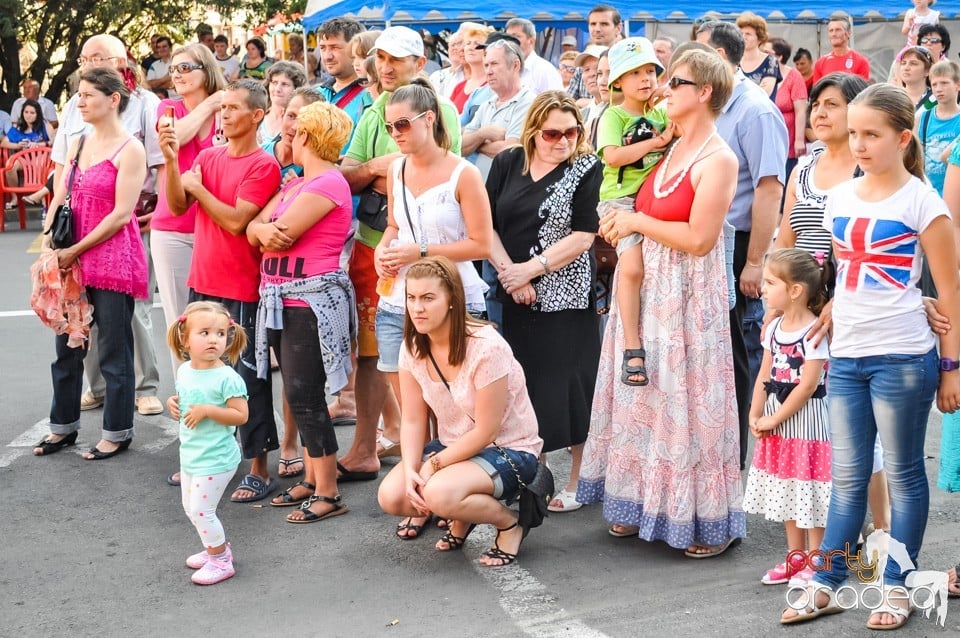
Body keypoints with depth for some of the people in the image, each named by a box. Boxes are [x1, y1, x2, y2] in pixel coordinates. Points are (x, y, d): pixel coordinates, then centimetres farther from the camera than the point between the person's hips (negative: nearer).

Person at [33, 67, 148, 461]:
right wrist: (48, 243, -1)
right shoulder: (78, 144, 12)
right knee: (67, 346, 13)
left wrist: (76, 250, -15)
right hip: (73, 261, 7)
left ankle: (117, 432, 14)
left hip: (114, 260, -7)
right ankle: (63, 426, 26)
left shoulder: (129, 149, -9)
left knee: (113, 351, 2)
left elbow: (121, 213, -15)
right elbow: (60, 199, 13)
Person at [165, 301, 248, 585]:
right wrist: (173, 403, -1)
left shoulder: (227, 377, -20)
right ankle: (216, 547, 38)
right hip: (190, 454, 8)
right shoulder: (184, 370, 3)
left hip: (215, 458, -8)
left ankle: (220, 561, 12)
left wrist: (207, 410, -27)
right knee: (190, 507, 19)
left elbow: (240, 415, -21)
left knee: (200, 510, -5)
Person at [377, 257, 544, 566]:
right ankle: (462, 518, 14)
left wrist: (432, 465, -18)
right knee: (391, 496, -14)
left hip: (510, 450, -7)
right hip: (453, 445, 7)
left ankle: (509, 522, -3)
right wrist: (410, 470, -20)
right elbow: (412, 421, -3)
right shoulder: (413, 348, -5)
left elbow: (485, 431, -21)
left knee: (439, 493, -32)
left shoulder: (487, 348, -26)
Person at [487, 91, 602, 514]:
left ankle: (575, 482, 10)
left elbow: (582, 236, -10)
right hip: (513, 297, 4)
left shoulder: (587, 169, -3)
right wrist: (508, 272, -8)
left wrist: (529, 269, -13)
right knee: (517, 387, 8)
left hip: (565, 297, -4)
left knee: (567, 389, -1)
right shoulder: (508, 163, 7)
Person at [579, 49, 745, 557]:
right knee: (644, 396, 12)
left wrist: (638, 222, -13)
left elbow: (699, 238, -20)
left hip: (688, 294, -8)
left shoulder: (718, 159, -13)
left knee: (684, 399, -2)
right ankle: (641, 502, 25)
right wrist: (625, 222, 0)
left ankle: (710, 523, 11)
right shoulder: (673, 150, 12)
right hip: (648, 286, 8)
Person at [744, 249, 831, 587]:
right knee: (787, 492, 16)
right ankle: (795, 557, 28)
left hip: (805, 422, -8)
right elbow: (764, 376, 8)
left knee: (809, 492, -1)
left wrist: (775, 418, -16)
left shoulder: (814, 332, -17)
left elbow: (807, 385, -20)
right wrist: (756, 416, -2)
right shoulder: (774, 328, 7)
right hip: (777, 423, 8)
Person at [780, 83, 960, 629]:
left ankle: (897, 588, 17)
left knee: (904, 474, 7)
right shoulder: (841, 198, 8)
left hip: (902, 357, -5)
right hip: (846, 356, 5)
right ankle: (826, 585, 18)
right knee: (847, 476, 11)